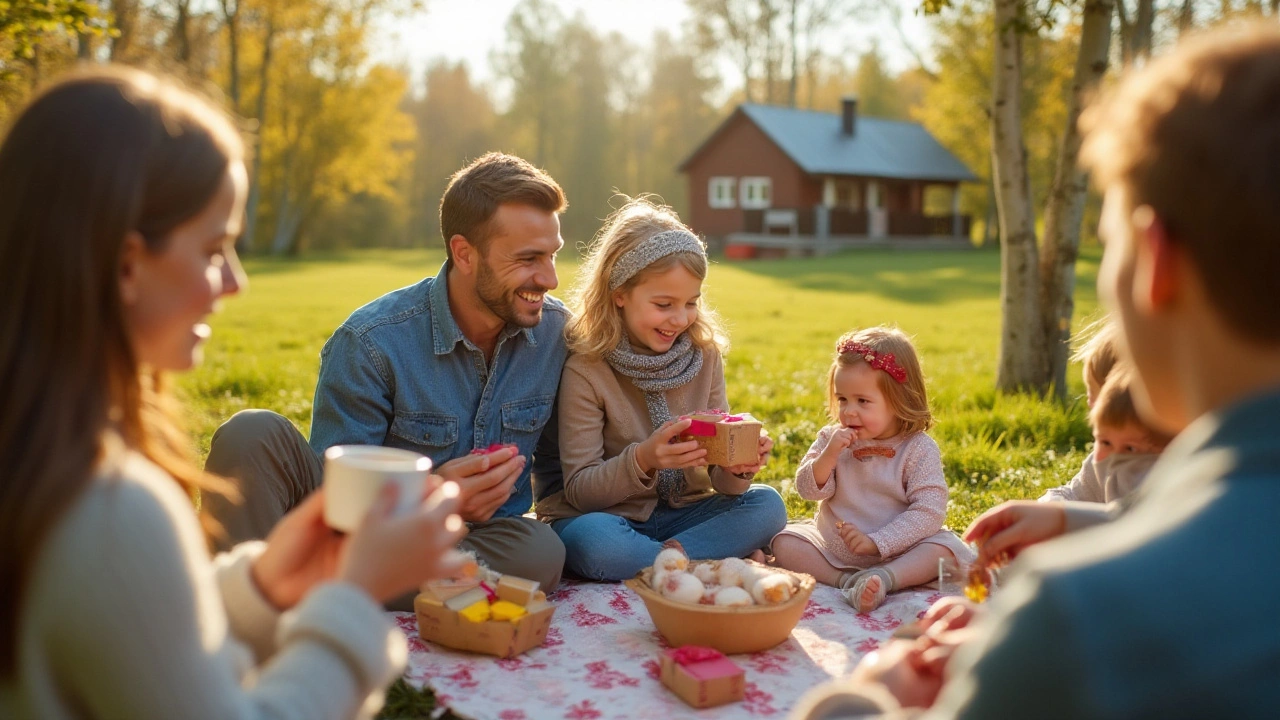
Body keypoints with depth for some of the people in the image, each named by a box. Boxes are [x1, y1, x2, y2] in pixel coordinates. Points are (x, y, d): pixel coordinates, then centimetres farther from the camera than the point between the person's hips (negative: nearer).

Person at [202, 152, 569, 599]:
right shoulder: (370, 343, -14)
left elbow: (557, 466, 11)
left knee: (542, 551, -35)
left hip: (475, 544, 3)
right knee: (253, 435, -25)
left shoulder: (556, 332, -3)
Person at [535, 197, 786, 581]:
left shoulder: (704, 355, -1)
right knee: (593, 542, -37)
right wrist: (642, 460, -32)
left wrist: (737, 467, -25)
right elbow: (578, 491, -14)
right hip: (606, 517, -4)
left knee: (767, 504, -19)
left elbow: (718, 478, 0)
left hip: (680, 513, 4)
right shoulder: (586, 369, -14)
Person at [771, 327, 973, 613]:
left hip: (893, 551, -3)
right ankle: (845, 581, -31)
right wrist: (828, 455, -20)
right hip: (831, 545, 3)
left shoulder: (920, 449, -10)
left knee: (944, 548, -26)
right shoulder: (832, 437, 2)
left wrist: (875, 542, -24)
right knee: (784, 543, -18)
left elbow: (929, 511, -17)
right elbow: (809, 490, -2)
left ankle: (884, 578, -40)